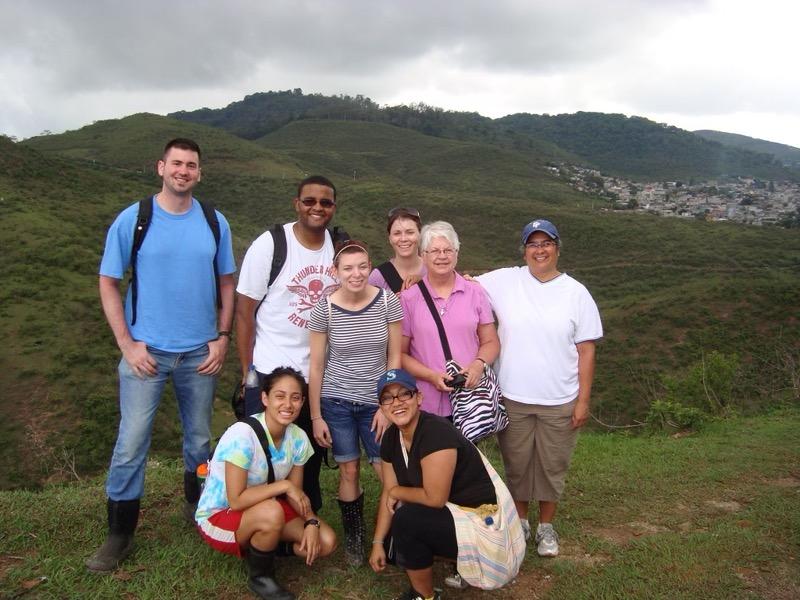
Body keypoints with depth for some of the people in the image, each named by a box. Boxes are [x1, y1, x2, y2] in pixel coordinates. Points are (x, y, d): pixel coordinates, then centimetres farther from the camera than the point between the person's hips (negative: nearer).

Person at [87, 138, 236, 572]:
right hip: (146, 352, -2)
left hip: (200, 352, 2)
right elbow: (108, 283, -2)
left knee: (199, 439, 15)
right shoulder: (132, 220, -6)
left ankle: (197, 507, 37)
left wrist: (222, 336, -1)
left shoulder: (214, 223, 1)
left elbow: (226, 284, 8)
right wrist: (127, 344, -8)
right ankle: (120, 535, 16)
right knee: (130, 444, 0)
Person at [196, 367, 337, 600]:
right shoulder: (242, 435, -29)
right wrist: (283, 485, -26)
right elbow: (236, 500, -29)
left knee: (325, 542, -11)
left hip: (263, 511, 6)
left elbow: (296, 493, -2)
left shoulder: (298, 437, -10)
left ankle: (263, 546, 13)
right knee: (272, 512, -36)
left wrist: (311, 522, -19)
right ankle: (260, 577, -7)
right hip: (218, 516, -6)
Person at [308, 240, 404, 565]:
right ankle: (353, 539, 30)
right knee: (349, 471, 10)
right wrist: (316, 416, -2)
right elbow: (316, 366, -4)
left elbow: (395, 357, -3)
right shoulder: (324, 309, -10)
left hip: (376, 402, 1)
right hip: (336, 402, 0)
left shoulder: (388, 301, -9)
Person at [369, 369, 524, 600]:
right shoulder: (391, 437, -1)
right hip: (452, 512, 9)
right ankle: (462, 563, 20)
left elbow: (435, 498, -27)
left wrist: (397, 491, -10)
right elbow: (389, 493, 6)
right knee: (390, 545, 9)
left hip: (484, 521, -9)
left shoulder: (436, 432, -27)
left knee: (406, 520, -25)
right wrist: (378, 543, 1)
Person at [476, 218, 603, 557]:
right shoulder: (505, 281, -3)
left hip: (559, 402, 0)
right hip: (513, 398, 0)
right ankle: (520, 522, 38)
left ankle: (546, 527, 36)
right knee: (516, 464, 15)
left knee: (552, 466, 14)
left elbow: (586, 351, -2)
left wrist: (583, 400, -4)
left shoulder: (576, 293, -3)